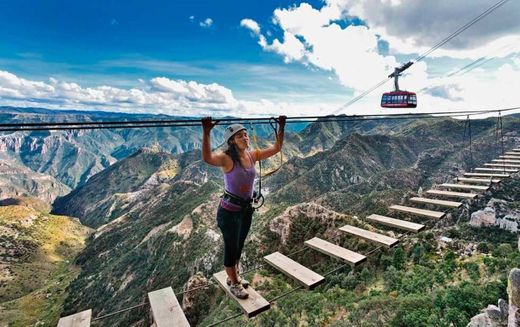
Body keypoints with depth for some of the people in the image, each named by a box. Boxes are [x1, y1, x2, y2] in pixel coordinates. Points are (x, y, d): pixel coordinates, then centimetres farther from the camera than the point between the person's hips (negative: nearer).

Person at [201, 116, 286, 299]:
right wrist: (206, 133, -50)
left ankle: (234, 277, 46)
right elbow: (207, 158, -42)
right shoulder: (226, 158, -21)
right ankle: (234, 284, 32)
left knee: (239, 246, 23)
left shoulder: (253, 155, -1)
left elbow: (276, 148, 5)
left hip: (246, 209, 7)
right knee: (231, 247, 10)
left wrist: (281, 127, 0)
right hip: (229, 211, -6)